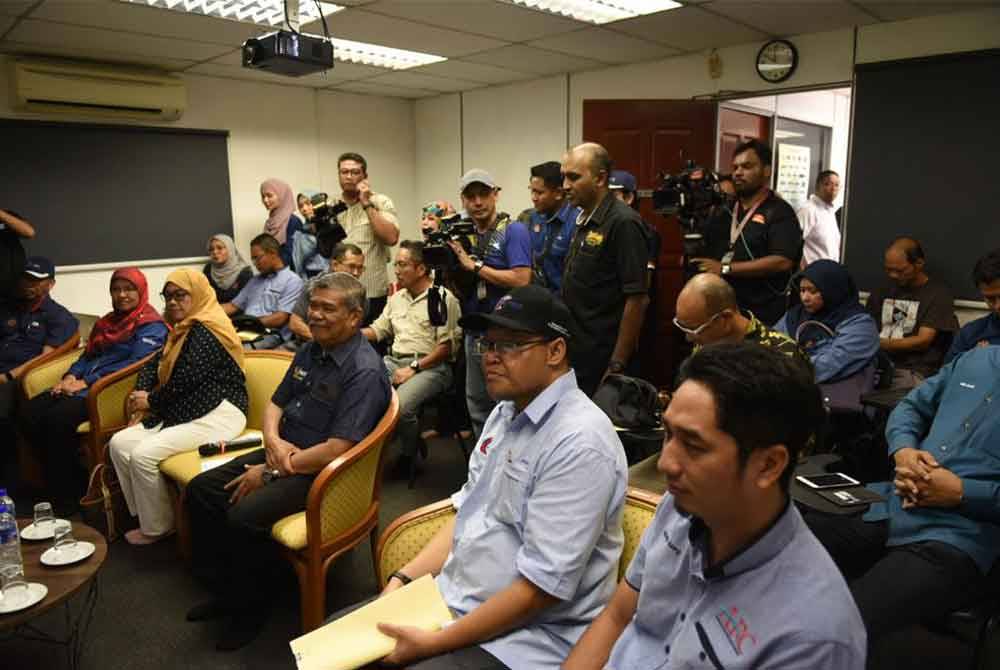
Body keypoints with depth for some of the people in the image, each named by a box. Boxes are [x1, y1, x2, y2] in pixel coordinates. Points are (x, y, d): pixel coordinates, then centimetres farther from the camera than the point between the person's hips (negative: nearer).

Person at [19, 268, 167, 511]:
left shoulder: (152, 326, -1)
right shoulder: (108, 321, 26)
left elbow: (135, 363, -14)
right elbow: (87, 354, 24)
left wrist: (87, 382, -17)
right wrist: (70, 376, 1)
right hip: (84, 384, 8)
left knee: (57, 418, -29)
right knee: (30, 413, -14)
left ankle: (69, 497, -13)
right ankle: (58, 483, -2)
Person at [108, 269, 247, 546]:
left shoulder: (206, 331, -13)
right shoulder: (184, 329, 19)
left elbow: (184, 380, -18)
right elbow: (153, 365, 17)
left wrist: (151, 401, -2)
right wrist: (140, 398, -1)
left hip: (217, 413, -10)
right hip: (183, 411, 10)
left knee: (143, 454, -20)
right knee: (119, 443, -2)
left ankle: (156, 528, 1)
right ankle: (144, 514, 8)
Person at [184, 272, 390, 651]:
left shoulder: (364, 373, -22)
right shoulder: (311, 351, 7)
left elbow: (335, 451, -26)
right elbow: (275, 404, 15)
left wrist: (270, 473, -17)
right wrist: (274, 440, -8)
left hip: (320, 473, -9)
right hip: (282, 453, 9)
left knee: (243, 516, -25)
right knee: (200, 490, 4)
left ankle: (250, 608, 3)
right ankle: (224, 589, 19)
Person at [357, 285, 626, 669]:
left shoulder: (579, 443, -23)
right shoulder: (505, 412, 7)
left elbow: (542, 587, -24)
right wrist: (403, 578, 1)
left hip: (526, 636, -8)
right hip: (453, 598, 8)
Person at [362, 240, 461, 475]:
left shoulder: (443, 298, -6)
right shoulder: (396, 297, 19)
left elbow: (447, 346, -11)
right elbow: (378, 330, 24)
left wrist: (413, 368, -15)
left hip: (430, 366, -6)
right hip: (393, 361, 7)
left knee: (400, 404, -31)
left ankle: (408, 455, -1)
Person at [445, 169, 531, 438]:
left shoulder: (514, 231, -9)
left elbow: (521, 280, -21)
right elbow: (461, 285, 15)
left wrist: (475, 266, -17)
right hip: (474, 332, 8)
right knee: (477, 405, 18)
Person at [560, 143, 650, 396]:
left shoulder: (623, 222, -16)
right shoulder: (584, 220, 10)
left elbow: (637, 299, -19)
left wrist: (616, 367, -19)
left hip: (601, 359, -8)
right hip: (576, 354, 8)